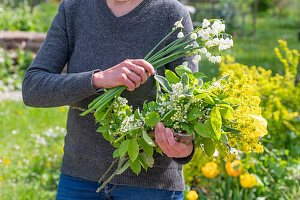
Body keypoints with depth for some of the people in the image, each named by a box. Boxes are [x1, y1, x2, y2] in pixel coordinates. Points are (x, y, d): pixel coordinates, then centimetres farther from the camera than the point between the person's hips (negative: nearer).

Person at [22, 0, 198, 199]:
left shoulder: (174, 17, -11)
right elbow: (32, 90, -11)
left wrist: (185, 149, -33)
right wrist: (99, 79, -28)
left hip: (150, 181, -3)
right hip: (84, 174, 3)